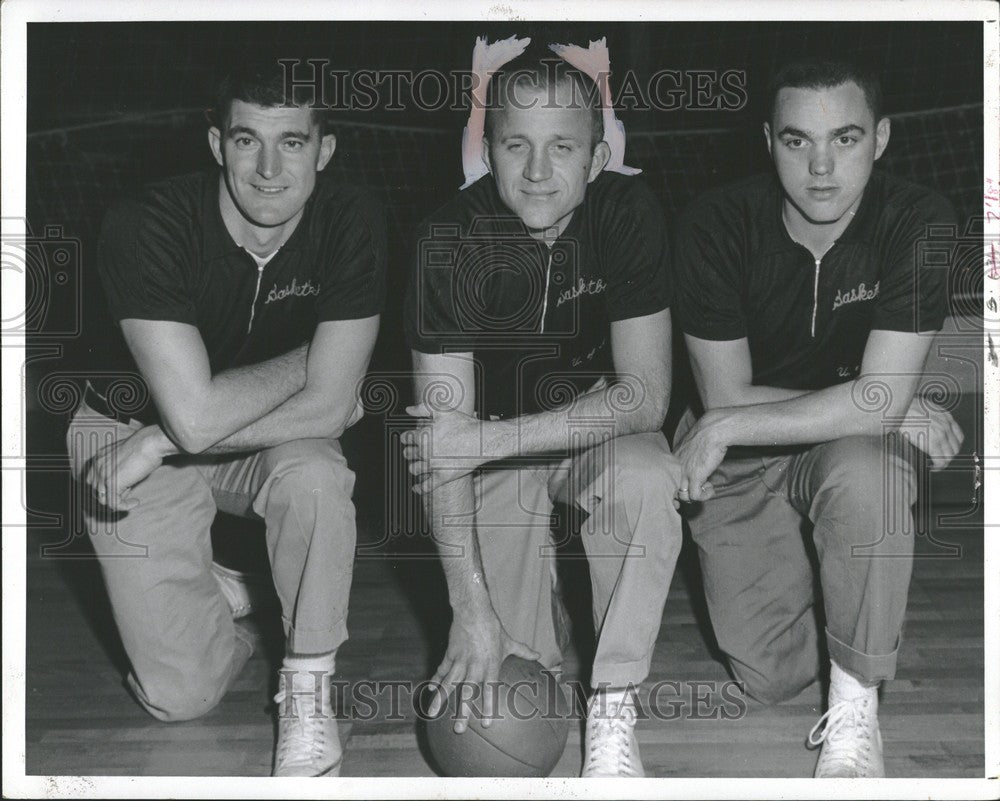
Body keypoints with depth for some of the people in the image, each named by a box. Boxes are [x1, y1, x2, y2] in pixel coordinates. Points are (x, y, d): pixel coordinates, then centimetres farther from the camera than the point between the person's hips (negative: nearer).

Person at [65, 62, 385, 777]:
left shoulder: (351, 225, -20)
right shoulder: (145, 228, -27)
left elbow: (328, 409, -24)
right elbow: (196, 415, -34)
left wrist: (161, 444, -24)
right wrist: (315, 356, -21)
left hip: (277, 438, 2)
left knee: (314, 474, -35)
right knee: (181, 695, -6)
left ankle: (308, 689, -11)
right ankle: (219, 597, 29)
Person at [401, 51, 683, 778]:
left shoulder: (629, 215, -19)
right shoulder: (453, 239, -21)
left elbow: (646, 394, -23)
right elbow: (443, 426, -22)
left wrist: (490, 439, -32)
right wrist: (471, 605, -27)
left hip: (601, 427, 1)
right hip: (495, 447, 0)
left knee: (646, 478, -35)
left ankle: (614, 711, -18)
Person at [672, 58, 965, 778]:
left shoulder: (919, 225, -20)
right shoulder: (717, 226, -18)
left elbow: (876, 401, -26)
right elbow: (725, 395, -16)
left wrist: (723, 429, -26)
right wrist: (890, 407, -18)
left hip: (855, 445, -1)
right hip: (737, 458, 1)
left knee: (865, 467, -38)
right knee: (771, 676, -7)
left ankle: (855, 710, -17)